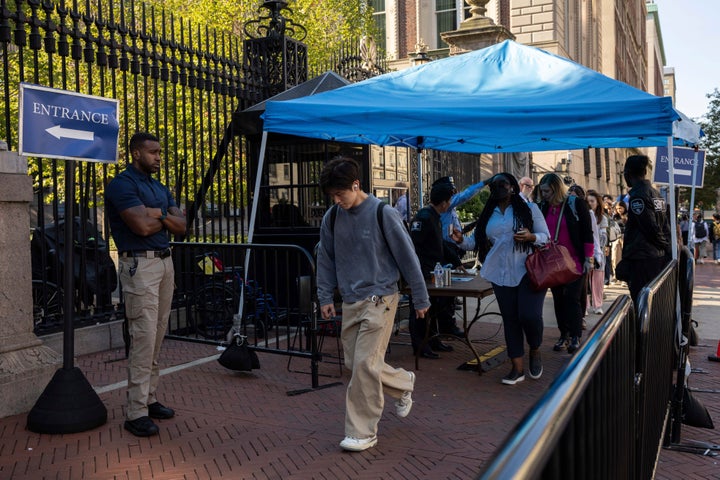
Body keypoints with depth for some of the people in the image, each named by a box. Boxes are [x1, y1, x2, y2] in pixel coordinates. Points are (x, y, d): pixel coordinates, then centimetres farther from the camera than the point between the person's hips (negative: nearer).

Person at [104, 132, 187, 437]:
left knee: (157, 337, 10)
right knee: (143, 338, -10)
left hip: (165, 262, 8)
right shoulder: (122, 184, -8)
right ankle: (136, 413, -3)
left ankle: (149, 398, 20)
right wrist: (165, 216, 0)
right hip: (140, 265, -8)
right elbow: (142, 226, -20)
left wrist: (156, 214, -8)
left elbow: (181, 226, 9)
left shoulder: (160, 188, 18)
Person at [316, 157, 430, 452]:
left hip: (379, 299, -6)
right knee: (354, 364, 11)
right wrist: (325, 297, 9)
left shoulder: (383, 214, -13)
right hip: (350, 302, 6)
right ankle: (404, 383, 37)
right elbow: (325, 259, 12)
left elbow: (407, 257, -7)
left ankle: (363, 433, 7)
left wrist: (421, 299, -2)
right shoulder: (332, 218, 2)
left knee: (365, 364, -10)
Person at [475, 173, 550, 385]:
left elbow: (546, 236, -1)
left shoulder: (529, 208, 1)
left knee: (529, 315, -16)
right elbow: (480, 242, 20)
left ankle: (535, 351, 15)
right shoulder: (488, 215, 13)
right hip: (502, 275, 4)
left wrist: (531, 237, -21)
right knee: (509, 319, 4)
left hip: (529, 271, -4)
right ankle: (517, 368, 13)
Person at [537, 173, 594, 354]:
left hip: (575, 261, -4)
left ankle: (575, 337, 4)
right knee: (558, 298, 7)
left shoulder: (576, 204, -7)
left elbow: (587, 232, -6)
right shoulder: (543, 207, 4)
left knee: (572, 297, -6)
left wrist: (588, 258, -9)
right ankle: (564, 335, 17)